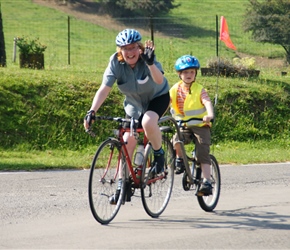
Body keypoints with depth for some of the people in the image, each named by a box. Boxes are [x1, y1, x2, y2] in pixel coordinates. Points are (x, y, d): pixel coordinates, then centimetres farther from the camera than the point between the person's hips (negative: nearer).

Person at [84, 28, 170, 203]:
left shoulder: (147, 59, -26)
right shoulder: (116, 62, -20)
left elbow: (159, 80, -43)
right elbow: (104, 89, -26)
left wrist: (150, 63, -60)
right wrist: (92, 112, -38)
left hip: (157, 97, -3)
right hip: (134, 104, 3)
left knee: (148, 122, -34)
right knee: (128, 142, -5)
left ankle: (159, 154, -6)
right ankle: (123, 185, 6)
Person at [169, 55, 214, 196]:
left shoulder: (199, 89, -6)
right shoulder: (175, 89, 4)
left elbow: (207, 102, -21)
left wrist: (210, 115, -41)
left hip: (200, 125, -2)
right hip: (184, 126, 2)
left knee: (203, 154, -14)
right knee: (176, 141, -28)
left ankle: (206, 183, -13)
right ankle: (180, 159, 2)